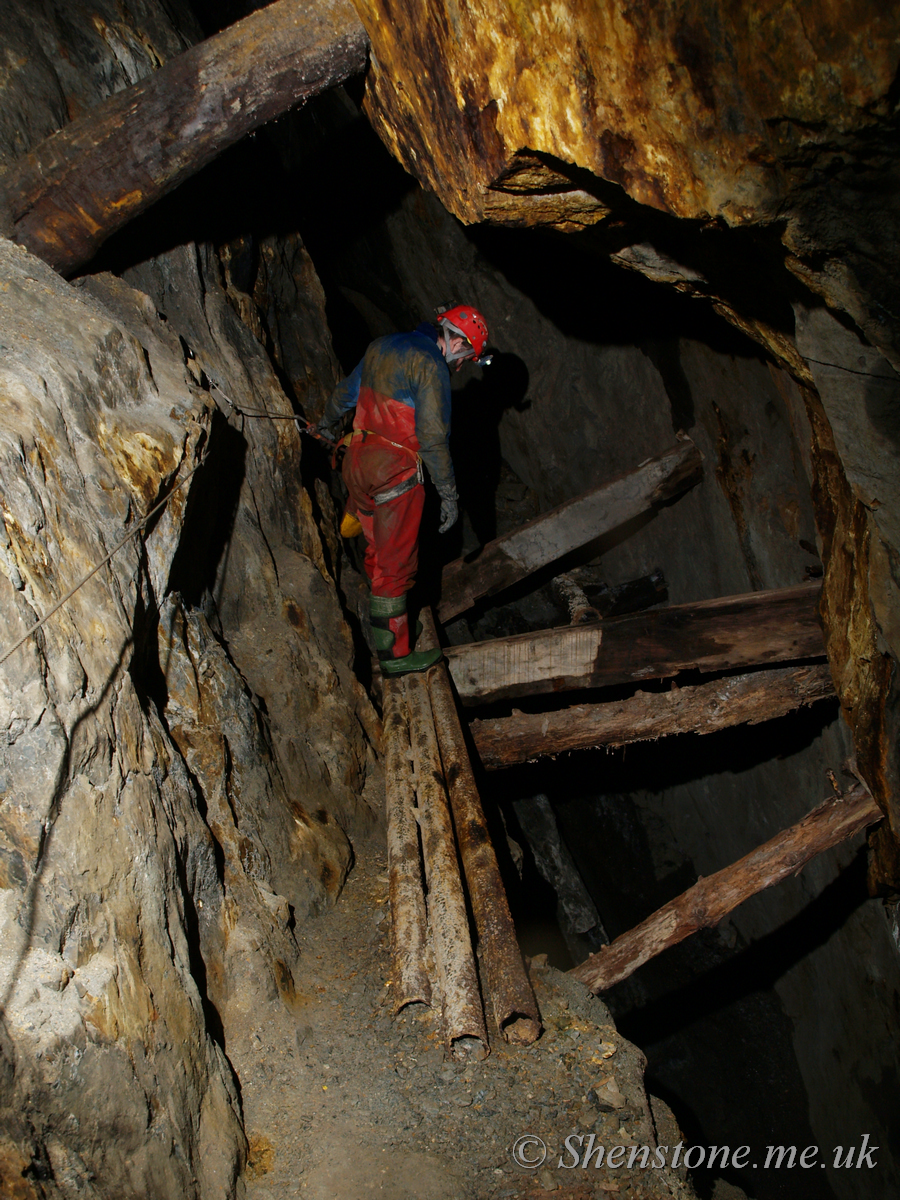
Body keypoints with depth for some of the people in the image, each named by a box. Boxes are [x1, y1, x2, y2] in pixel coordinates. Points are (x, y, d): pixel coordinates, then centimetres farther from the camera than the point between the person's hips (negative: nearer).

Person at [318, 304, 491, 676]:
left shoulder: (381, 347, 11)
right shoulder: (430, 365, -14)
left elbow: (346, 392, 26)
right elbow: (433, 437, -18)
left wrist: (328, 422, 45)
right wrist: (449, 494, -11)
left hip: (358, 461, 8)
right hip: (395, 473, -8)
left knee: (378, 551, 20)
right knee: (396, 564, 1)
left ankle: (383, 626, 32)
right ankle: (394, 654, 9)